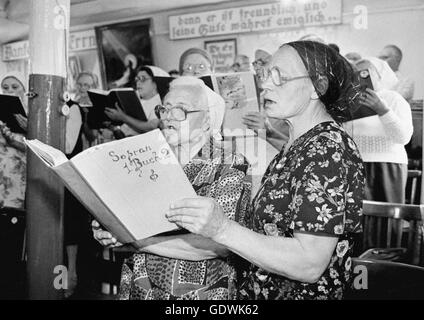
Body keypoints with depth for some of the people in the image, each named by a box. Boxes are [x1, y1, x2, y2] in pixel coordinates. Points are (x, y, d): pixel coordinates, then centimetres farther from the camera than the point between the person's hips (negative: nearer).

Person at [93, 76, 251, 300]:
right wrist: (108, 233, -17)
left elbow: (218, 244, -24)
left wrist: (139, 239, -26)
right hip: (139, 290, 4)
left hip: (202, 293, -4)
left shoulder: (229, 169, -12)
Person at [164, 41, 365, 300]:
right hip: (260, 288, 8)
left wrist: (223, 229, -33)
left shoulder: (328, 149, -20)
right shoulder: (302, 143, 9)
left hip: (299, 292, -8)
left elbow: (310, 265, -26)